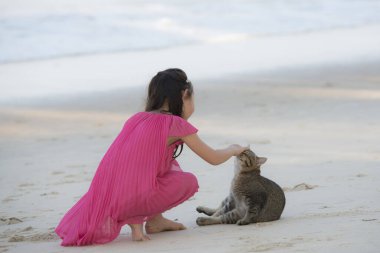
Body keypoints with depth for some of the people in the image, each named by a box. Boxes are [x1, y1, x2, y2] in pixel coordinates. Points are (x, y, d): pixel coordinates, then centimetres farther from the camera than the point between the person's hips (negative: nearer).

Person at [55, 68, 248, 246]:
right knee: (189, 181, 15)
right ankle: (145, 218, 2)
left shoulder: (137, 118, 18)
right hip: (135, 197, -7)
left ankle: (156, 219, 22)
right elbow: (214, 158, 9)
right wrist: (233, 150, 30)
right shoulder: (177, 124, 0)